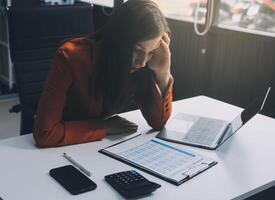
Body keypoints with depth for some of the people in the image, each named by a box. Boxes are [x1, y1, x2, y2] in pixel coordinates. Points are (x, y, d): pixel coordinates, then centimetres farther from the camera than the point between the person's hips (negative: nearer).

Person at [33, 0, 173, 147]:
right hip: (63, 148, -2)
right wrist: (105, 127, -23)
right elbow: (44, 133, -27)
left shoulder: (136, 67, -12)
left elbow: (158, 123, -9)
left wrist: (163, 72, -21)